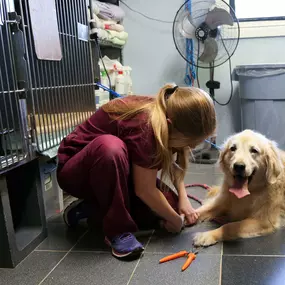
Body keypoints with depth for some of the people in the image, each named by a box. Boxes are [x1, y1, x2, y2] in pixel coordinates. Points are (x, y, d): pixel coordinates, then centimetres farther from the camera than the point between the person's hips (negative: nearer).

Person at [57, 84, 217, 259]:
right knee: (110, 146, -40)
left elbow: (173, 161, 4)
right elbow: (145, 190, -28)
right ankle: (118, 230, -22)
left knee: (170, 205, -10)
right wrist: (175, 220, -14)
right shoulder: (145, 125, -35)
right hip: (76, 171, -7)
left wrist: (183, 197, -9)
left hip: (116, 171, 7)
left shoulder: (168, 114, -12)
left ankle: (94, 210, 3)